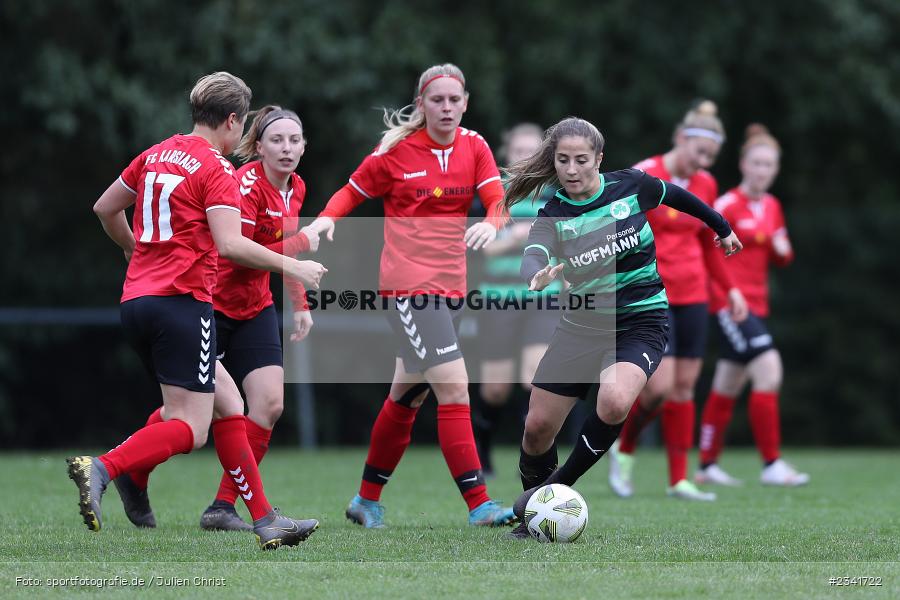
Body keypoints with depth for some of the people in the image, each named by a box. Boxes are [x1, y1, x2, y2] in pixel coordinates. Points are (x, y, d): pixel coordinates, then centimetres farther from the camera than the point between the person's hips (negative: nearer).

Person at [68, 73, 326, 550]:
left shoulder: (155, 155, 15)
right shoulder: (216, 169, -8)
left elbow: (105, 208, 24)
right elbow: (230, 245, -19)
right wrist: (290, 266, -8)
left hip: (136, 300, 9)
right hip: (182, 303, -9)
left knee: (225, 408, 14)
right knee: (190, 429, -8)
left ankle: (266, 520, 14)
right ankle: (101, 468, -27)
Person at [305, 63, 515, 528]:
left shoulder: (474, 147, 5)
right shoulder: (397, 150, -4)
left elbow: (497, 199, -7)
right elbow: (352, 192, 7)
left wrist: (491, 223, -29)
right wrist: (326, 218, -12)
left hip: (450, 284, 5)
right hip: (407, 283, -5)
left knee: (408, 395, 15)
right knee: (454, 388, -16)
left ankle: (367, 499, 30)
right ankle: (478, 504, -17)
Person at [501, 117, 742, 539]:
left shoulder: (630, 186, -8)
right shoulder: (553, 215, -9)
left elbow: (678, 196, 13)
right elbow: (532, 257, -29)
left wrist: (722, 228, 27)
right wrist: (538, 276, -54)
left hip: (640, 324, -2)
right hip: (581, 326, 2)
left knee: (614, 403, -31)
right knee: (537, 426, -1)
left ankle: (558, 487, -11)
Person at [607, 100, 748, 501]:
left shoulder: (706, 185, 8)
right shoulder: (642, 178, -11)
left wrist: (730, 288, 18)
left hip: (693, 295, 6)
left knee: (684, 385, 4)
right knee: (660, 385, -14)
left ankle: (678, 480, 9)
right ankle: (624, 450, 13)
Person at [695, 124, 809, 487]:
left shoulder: (771, 207, 12)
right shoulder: (728, 205, -12)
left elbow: (779, 259, 21)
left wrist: (782, 249, -1)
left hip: (756, 304, 8)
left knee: (727, 387, 13)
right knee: (769, 371, -17)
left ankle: (707, 465, 21)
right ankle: (772, 464, -15)